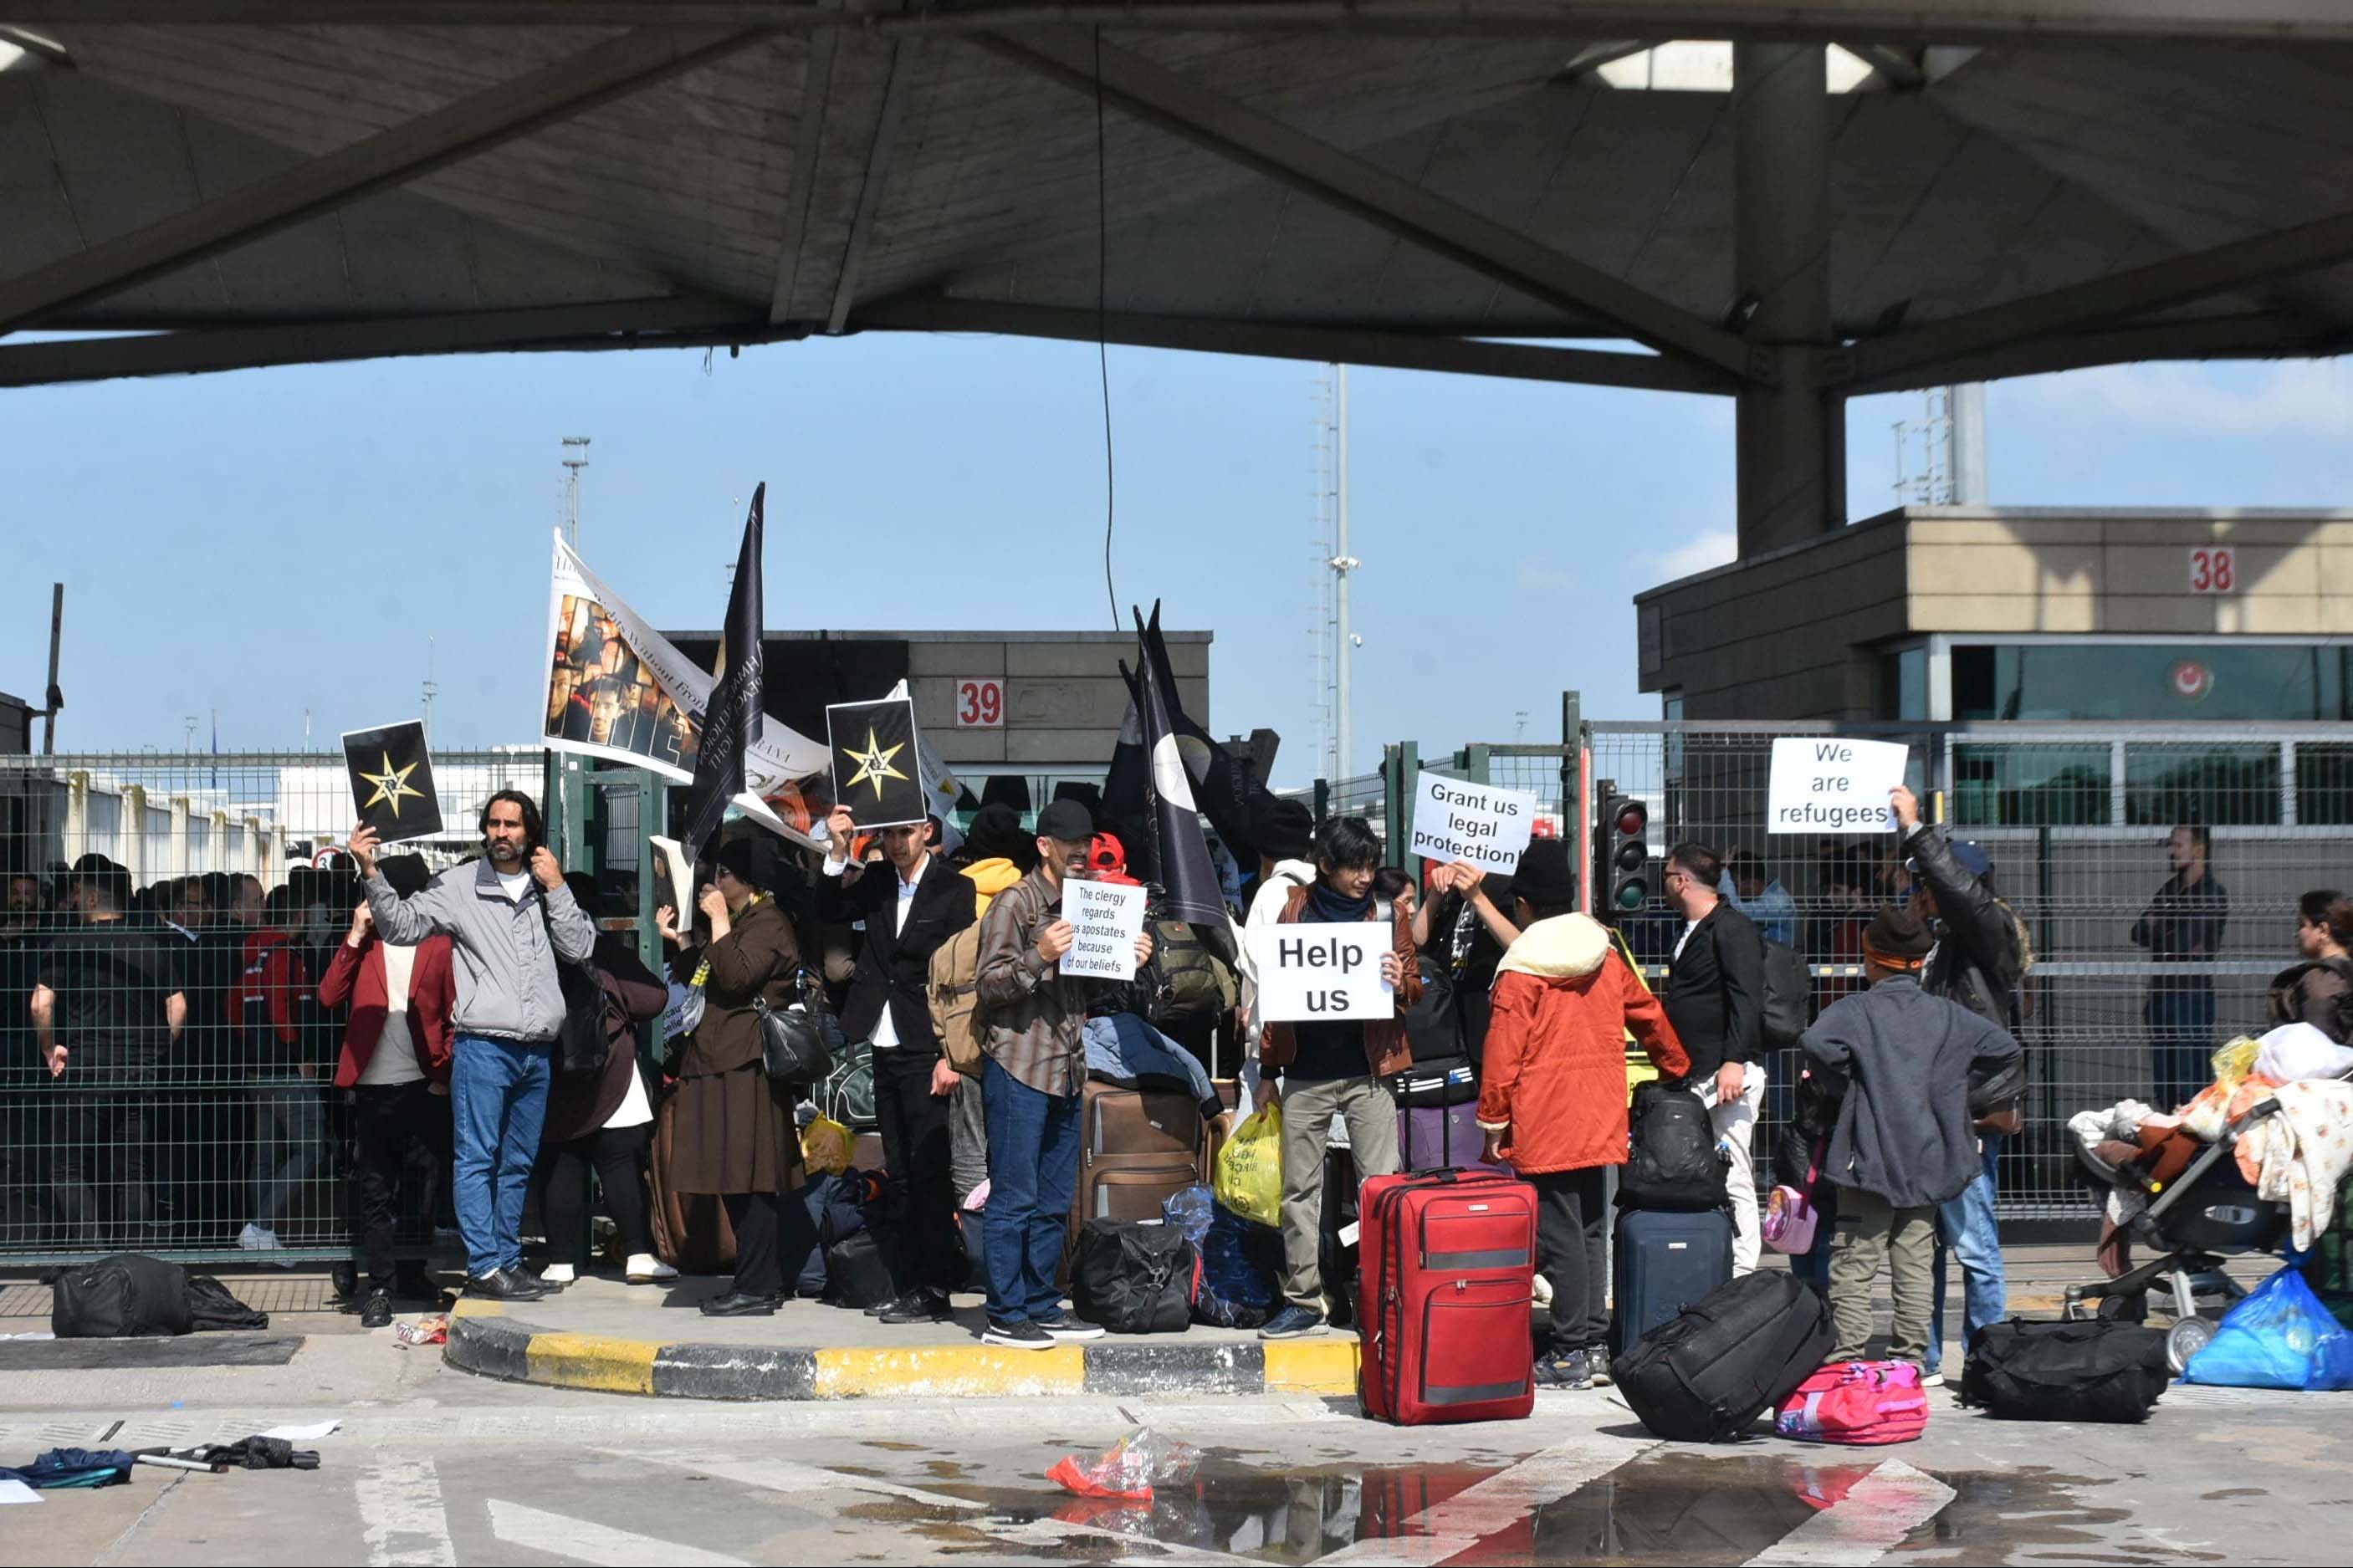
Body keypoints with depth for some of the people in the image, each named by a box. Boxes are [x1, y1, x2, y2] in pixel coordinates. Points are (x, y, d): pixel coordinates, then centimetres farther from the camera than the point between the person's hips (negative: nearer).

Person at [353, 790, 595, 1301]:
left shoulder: (545, 890, 12)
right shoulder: (459, 885, 2)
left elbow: (580, 948, 5)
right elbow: (401, 924, -3)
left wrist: (556, 888, -1)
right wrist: (371, 873, -16)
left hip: (537, 1049, 5)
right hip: (482, 1044, -4)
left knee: (518, 1163, 11)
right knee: (478, 1158, -7)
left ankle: (507, 1259, 18)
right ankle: (483, 1267, -7)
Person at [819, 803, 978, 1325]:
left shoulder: (954, 889, -5)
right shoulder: (877, 884, 12)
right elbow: (828, 912, 2)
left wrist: (951, 1056, -14)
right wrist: (838, 853, -9)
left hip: (926, 1052, -6)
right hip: (885, 1048, 6)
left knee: (929, 1170, -6)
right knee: (901, 1172, 9)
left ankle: (932, 1290, -3)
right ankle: (909, 1282, 14)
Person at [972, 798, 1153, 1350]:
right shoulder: (1014, 903, -5)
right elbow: (988, 987, -10)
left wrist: (1128, 963, 6)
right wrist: (1039, 957, -23)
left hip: (1066, 1070, 8)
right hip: (1018, 1067, -8)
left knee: (1055, 1201, 11)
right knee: (1014, 1197, -6)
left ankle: (1041, 1308, 18)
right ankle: (1004, 1316, -3)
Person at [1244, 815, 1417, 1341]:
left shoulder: (1389, 916, 5)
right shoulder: (1295, 910, 7)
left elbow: (1414, 990, 10)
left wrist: (1401, 983, -15)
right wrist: (1268, 1071, 9)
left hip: (1368, 1071, -1)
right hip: (1306, 1073, 1)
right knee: (1299, 1189, 3)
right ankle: (1303, 1302, 10)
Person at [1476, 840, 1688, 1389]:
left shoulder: (1519, 971, -10)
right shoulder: (1606, 958, 8)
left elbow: (1503, 1056, -11)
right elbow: (1649, 1016, 22)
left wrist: (1493, 1124, -3)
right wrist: (1676, 1068, 39)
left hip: (1543, 1127, -6)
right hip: (1600, 1125, 6)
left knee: (1560, 1238, -4)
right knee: (1591, 1231, 13)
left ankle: (1571, 1354, -3)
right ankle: (1593, 1341, 16)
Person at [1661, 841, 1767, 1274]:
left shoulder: (1733, 929, -9)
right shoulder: (1693, 932, 22)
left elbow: (1747, 999, -18)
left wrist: (1734, 1061, -26)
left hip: (1729, 1075, -10)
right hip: (1696, 1076, 10)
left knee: (1732, 1178, -10)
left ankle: (1740, 1274, -10)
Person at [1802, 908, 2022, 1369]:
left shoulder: (1856, 1010, -7)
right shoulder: (1946, 1014, 8)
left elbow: (1818, 1043, -25)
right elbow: (2004, 1047, 8)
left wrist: (1846, 1088, -8)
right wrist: (1949, 1088, 12)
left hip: (1870, 1158, -5)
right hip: (1928, 1162, 5)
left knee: (1853, 1265, -3)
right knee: (1915, 1266, 10)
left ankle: (1846, 1355, -9)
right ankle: (1911, 1357, 12)